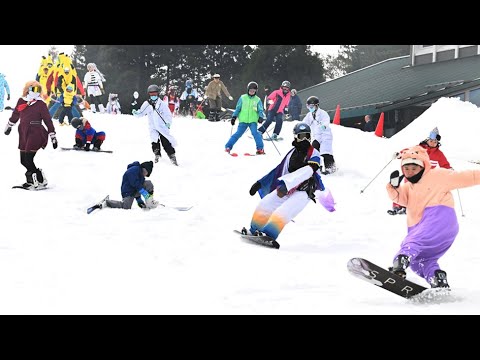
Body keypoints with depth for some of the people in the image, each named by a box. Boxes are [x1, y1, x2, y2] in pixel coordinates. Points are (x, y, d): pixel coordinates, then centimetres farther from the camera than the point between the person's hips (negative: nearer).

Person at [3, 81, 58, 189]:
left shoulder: (40, 104, -5)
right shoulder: (21, 102, 9)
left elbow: (48, 120, -3)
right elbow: (15, 115, 26)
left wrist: (53, 137, -3)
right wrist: (9, 126, 38)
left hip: (35, 134, -6)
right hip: (24, 134, 6)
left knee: (28, 159, -14)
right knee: (23, 160, 7)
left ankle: (41, 181, -5)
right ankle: (32, 178, 23)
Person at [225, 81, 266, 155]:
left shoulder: (257, 100, 6)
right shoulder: (243, 98, 7)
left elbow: (260, 110, 3)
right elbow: (238, 108, 10)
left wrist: (261, 117, -15)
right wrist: (234, 117, 4)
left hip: (253, 121, -1)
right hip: (243, 120, 1)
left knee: (255, 132, -19)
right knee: (238, 134, 0)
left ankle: (260, 148, -16)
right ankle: (228, 146, 10)